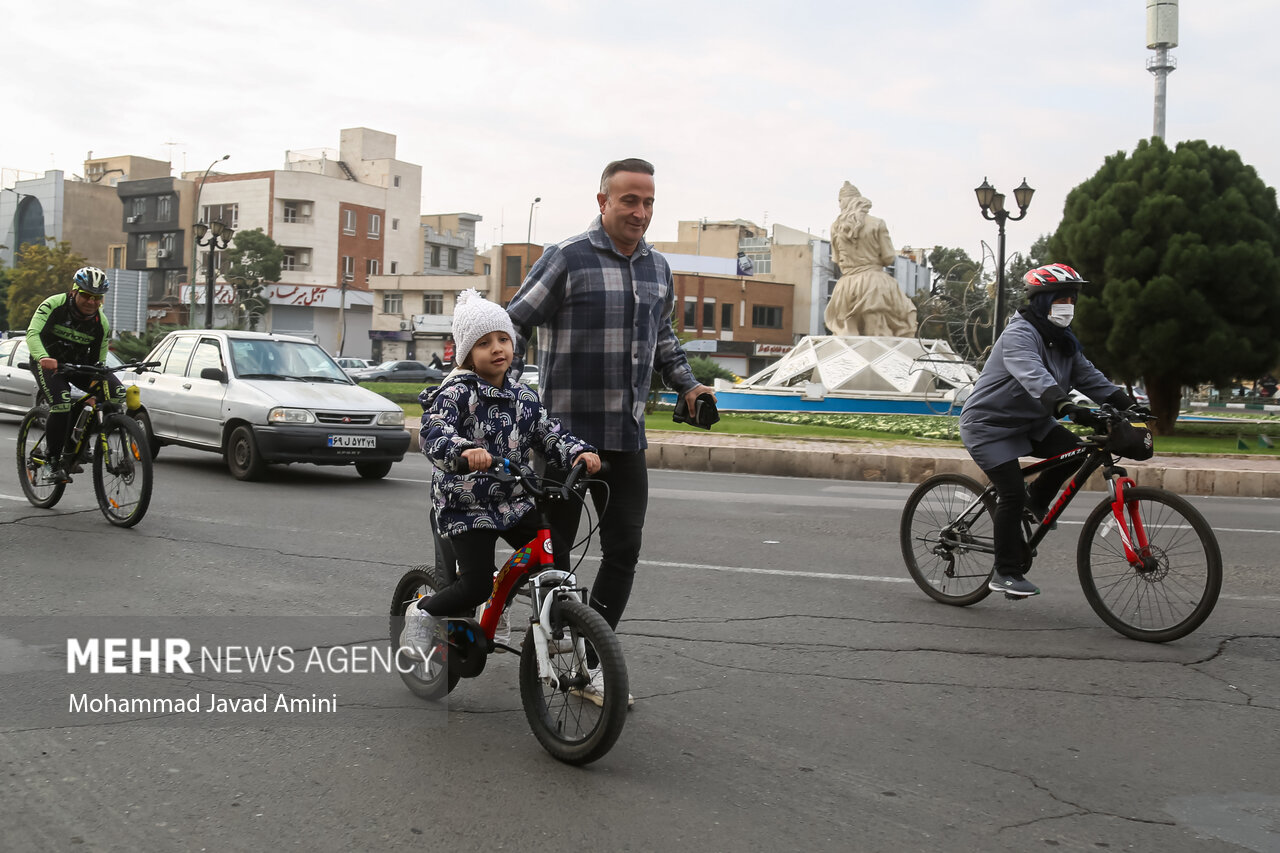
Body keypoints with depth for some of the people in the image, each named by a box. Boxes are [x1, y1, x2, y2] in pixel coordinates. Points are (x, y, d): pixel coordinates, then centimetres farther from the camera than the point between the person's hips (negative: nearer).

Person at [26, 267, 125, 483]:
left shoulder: (101, 323, -6)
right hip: (48, 363, -4)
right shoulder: (54, 304, -17)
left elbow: (99, 360, 0)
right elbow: (32, 333, -28)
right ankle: (53, 460, -10)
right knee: (62, 403, -30)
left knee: (117, 392, -20)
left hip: (79, 365, 4)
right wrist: (44, 358, -48)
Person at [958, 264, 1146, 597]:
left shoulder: (1063, 341, 7)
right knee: (1012, 494, -14)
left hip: (1029, 422, 8)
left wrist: (1126, 403, -11)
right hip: (989, 424, -8)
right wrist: (1067, 407, -55)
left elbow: (1088, 375, 2)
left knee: (1074, 451, -15)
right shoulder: (1019, 336, -23)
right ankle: (1005, 573, -1)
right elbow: (1035, 377, -41)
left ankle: (1034, 501, 11)